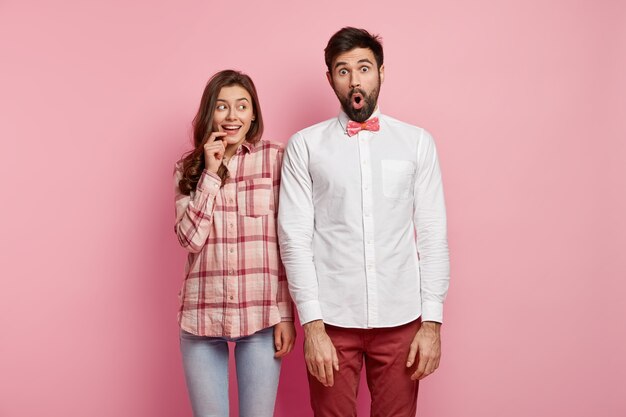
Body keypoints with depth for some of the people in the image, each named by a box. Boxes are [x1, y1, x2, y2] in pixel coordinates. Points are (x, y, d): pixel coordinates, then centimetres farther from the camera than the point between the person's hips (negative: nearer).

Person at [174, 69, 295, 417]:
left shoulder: (275, 159, 0)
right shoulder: (188, 168, 8)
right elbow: (190, 239, -4)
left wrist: (286, 314, -4)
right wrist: (211, 174, -8)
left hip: (261, 317, -2)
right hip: (202, 316, 2)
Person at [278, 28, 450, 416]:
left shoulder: (417, 142, 3)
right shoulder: (305, 145, 0)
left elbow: (433, 235, 1)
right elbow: (295, 237, -4)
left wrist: (432, 321, -3)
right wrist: (312, 325, -10)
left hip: (400, 318, 1)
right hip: (332, 319, -1)